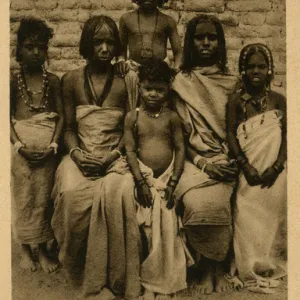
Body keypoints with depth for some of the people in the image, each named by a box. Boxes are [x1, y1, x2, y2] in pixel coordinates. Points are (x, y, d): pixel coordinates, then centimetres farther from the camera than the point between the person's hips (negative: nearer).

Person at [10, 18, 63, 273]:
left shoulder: (52, 80, 4)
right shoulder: (13, 80, 2)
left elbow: (61, 115, 2)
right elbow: (7, 117, 0)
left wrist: (53, 143, -11)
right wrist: (19, 144, -12)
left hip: (47, 146, 0)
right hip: (21, 145, 0)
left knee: (43, 197, 4)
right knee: (23, 196, 5)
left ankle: (41, 248, 19)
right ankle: (26, 248, 22)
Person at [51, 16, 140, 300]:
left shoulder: (125, 81, 3)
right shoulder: (71, 80, 7)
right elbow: (69, 128, 10)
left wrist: (113, 155, -12)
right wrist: (76, 153, -10)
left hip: (115, 157, -1)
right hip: (80, 156, 1)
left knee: (112, 194, -34)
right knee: (71, 193, -31)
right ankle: (78, 271, -10)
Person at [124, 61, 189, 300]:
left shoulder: (172, 117, 1)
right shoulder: (133, 117, 1)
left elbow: (180, 149, -1)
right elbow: (130, 151, -3)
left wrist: (173, 182, -9)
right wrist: (141, 182, -10)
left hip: (167, 179, 1)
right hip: (144, 179, 0)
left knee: (169, 231, -1)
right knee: (147, 231, 0)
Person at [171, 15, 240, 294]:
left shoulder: (232, 82, 14)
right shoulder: (181, 82, 8)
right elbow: (181, 132, 1)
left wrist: (232, 161, -8)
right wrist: (204, 163, -12)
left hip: (225, 160, 1)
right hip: (195, 160, -1)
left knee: (215, 202, -29)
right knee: (196, 203, -30)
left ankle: (218, 267, -5)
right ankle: (207, 268, -6)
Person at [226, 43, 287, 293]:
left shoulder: (278, 99, 6)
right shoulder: (237, 100, 2)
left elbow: (287, 135, 2)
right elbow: (231, 134, -3)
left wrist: (277, 167, -10)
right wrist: (246, 165, -13)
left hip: (274, 171, 2)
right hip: (249, 169, -1)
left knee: (274, 213, 5)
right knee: (248, 216, -1)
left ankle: (273, 266, 24)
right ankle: (252, 270, 15)